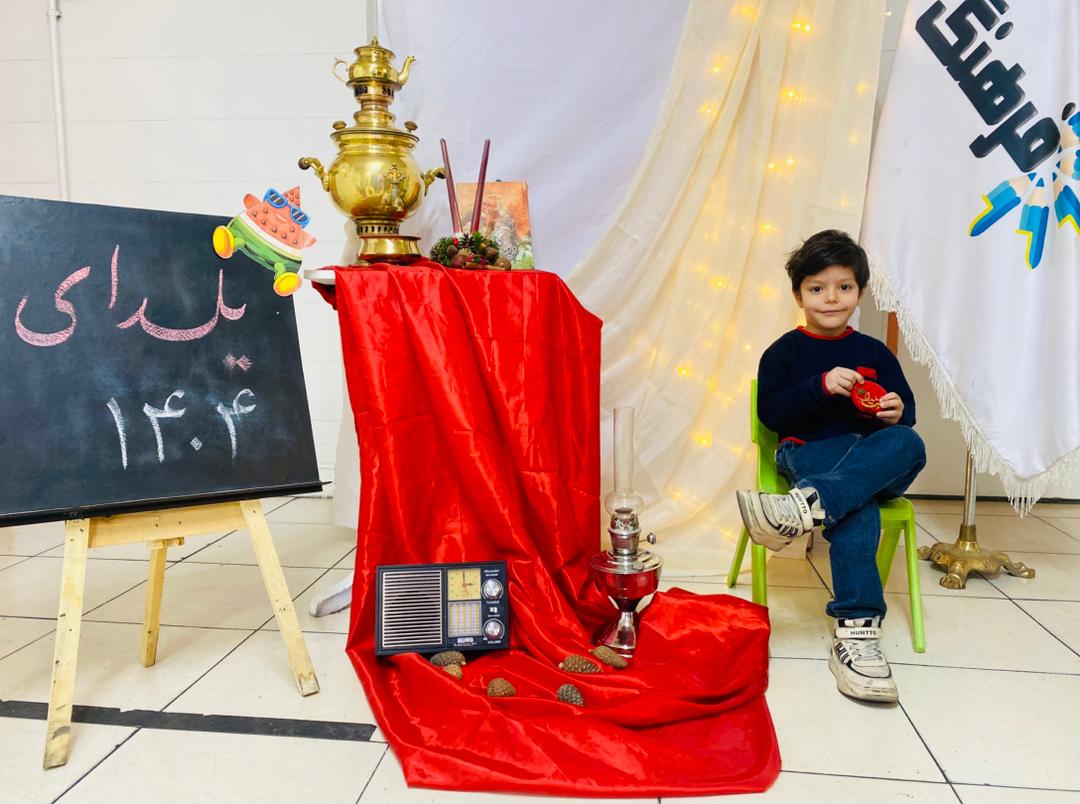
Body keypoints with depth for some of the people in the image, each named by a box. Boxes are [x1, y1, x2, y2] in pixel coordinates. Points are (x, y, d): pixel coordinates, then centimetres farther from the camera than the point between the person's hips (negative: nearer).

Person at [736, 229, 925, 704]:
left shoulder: (875, 353, 19)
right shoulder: (784, 352, 9)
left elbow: (907, 408, 18)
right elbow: (771, 413, -2)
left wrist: (897, 412, -8)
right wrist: (821, 386, -16)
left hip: (876, 462, 4)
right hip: (810, 453, -3)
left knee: (909, 443, -34)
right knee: (857, 506, -37)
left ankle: (801, 510, -51)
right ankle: (855, 628, -44)